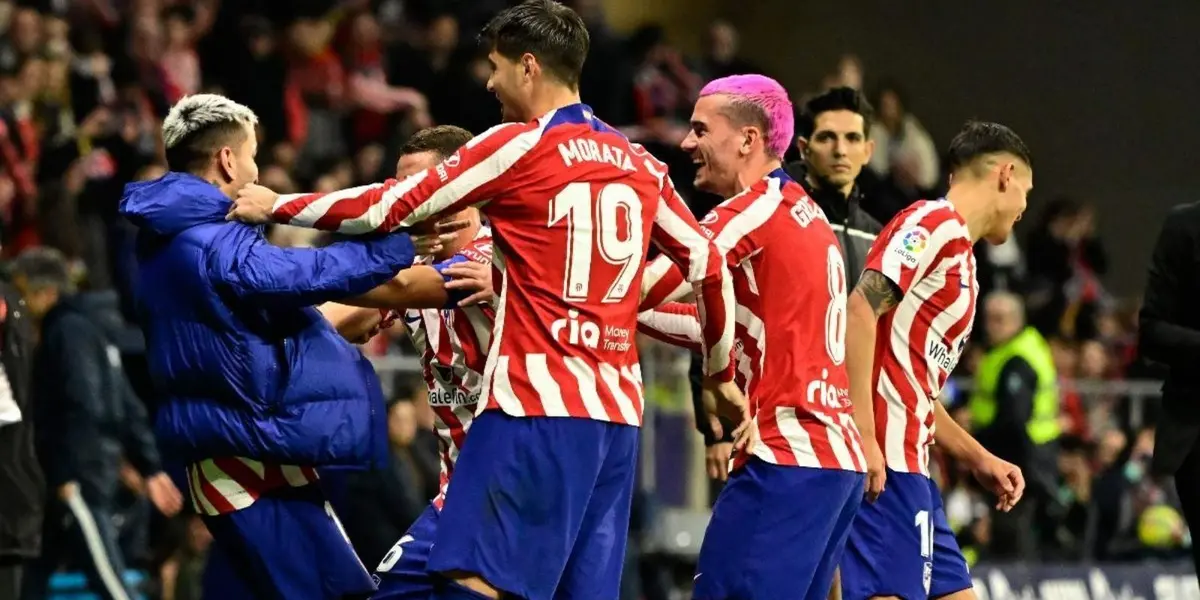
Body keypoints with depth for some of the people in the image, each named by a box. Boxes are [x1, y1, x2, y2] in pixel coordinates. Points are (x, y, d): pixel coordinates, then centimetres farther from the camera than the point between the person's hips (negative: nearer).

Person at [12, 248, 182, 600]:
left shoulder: (68, 330, -9)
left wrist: (69, 475, -22)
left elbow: (83, 406, -20)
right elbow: (125, 405, 20)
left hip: (80, 479, -10)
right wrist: (151, 468, 20)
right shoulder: (88, 327, 20)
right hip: (83, 475, 10)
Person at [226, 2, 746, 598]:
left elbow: (390, 209, -1)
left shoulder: (518, 146, -4)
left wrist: (276, 206, 11)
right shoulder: (639, 165, 15)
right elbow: (708, 263, 20)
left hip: (538, 406, -7)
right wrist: (722, 376, 32)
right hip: (617, 416, 7)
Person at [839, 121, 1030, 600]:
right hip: (884, 461, -10)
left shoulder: (960, 254, 24)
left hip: (909, 467, 10)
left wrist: (977, 459, 28)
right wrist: (864, 436, -24)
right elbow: (860, 310, -18)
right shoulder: (936, 223, -5)